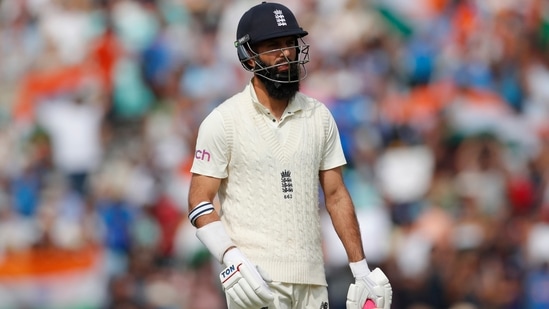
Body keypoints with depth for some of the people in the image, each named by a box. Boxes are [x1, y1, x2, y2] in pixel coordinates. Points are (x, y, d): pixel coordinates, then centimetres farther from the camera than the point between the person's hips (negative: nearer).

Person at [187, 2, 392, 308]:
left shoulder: (319, 117, 12)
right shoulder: (223, 121, -1)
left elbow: (335, 195, 14)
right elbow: (200, 202, -3)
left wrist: (361, 269, 7)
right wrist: (232, 258, -19)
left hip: (312, 281, 5)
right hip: (256, 279, -4)